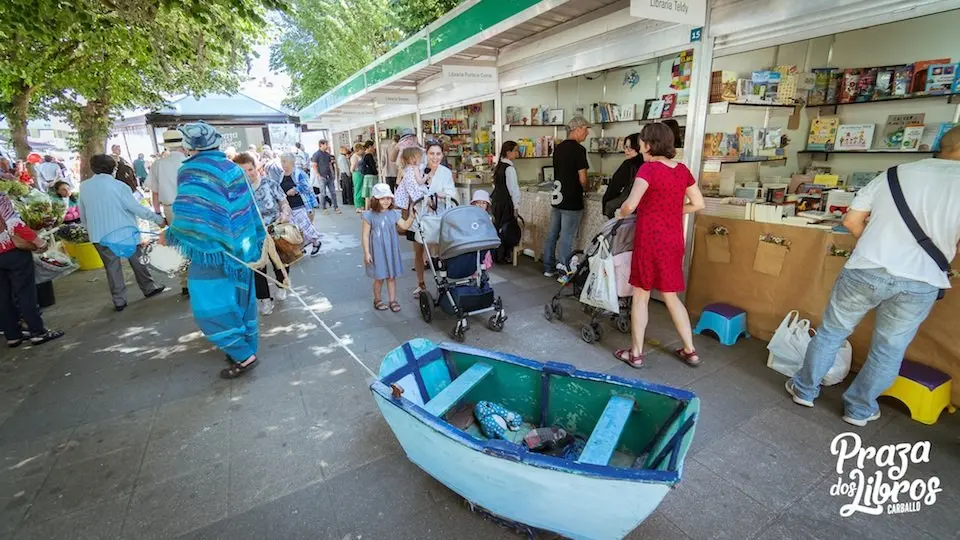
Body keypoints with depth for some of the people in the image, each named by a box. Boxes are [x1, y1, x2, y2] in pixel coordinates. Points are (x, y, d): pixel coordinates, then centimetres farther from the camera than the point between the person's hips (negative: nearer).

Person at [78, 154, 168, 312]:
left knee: (111, 266, 8)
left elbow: (83, 215, 9)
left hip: (99, 235, 3)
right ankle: (149, 288, 24)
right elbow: (137, 208, -10)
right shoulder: (118, 186, -11)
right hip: (124, 231, -3)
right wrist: (159, 219, 0)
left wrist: (92, 230, 23)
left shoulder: (83, 187, 1)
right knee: (137, 260, 14)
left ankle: (119, 300, 12)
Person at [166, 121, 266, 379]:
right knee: (240, 300, 16)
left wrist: (170, 236, -5)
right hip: (240, 248, 8)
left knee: (210, 308, 2)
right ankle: (247, 349, 27)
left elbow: (190, 217, -21)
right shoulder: (233, 169, 7)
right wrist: (254, 242, 17)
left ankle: (243, 356, 4)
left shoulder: (191, 172, -13)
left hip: (213, 251, -7)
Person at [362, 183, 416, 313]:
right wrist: (366, 253, -12)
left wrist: (411, 215, -12)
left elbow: (405, 226, 2)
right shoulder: (370, 216, -12)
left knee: (392, 276, 11)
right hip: (377, 251, -4)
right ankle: (378, 300, 29)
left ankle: (393, 300, 22)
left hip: (391, 250, 4)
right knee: (379, 277, 9)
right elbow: (365, 235, -10)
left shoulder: (393, 214, 1)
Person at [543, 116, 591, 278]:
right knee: (567, 237, 0)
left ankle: (549, 268, 19)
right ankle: (564, 269, 6)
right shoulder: (578, 149, -12)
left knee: (552, 234, 11)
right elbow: (582, 179, -14)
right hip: (572, 201, -7)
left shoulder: (558, 148, 10)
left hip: (557, 197, 7)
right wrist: (586, 187, 7)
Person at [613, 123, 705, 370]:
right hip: (674, 240, 6)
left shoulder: (648, 168, -13)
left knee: (641, 296, 6)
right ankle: (690, 351, 26)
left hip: (650, 239, -6)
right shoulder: (682, 170, 7)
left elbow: (631, 204, -22)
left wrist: (620, 213, -2)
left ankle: (636, 354, 15)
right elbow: (698, 204, 12)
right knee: (671, 296, 18)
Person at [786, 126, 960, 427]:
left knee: (832, 332, 15)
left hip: (866, 270, 1)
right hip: (921, 282, 0)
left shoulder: (894, 174, 5)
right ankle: (860, 409, 29)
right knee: (889, 350, 15)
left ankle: (805, 390, 26)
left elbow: (851, 221, 6)